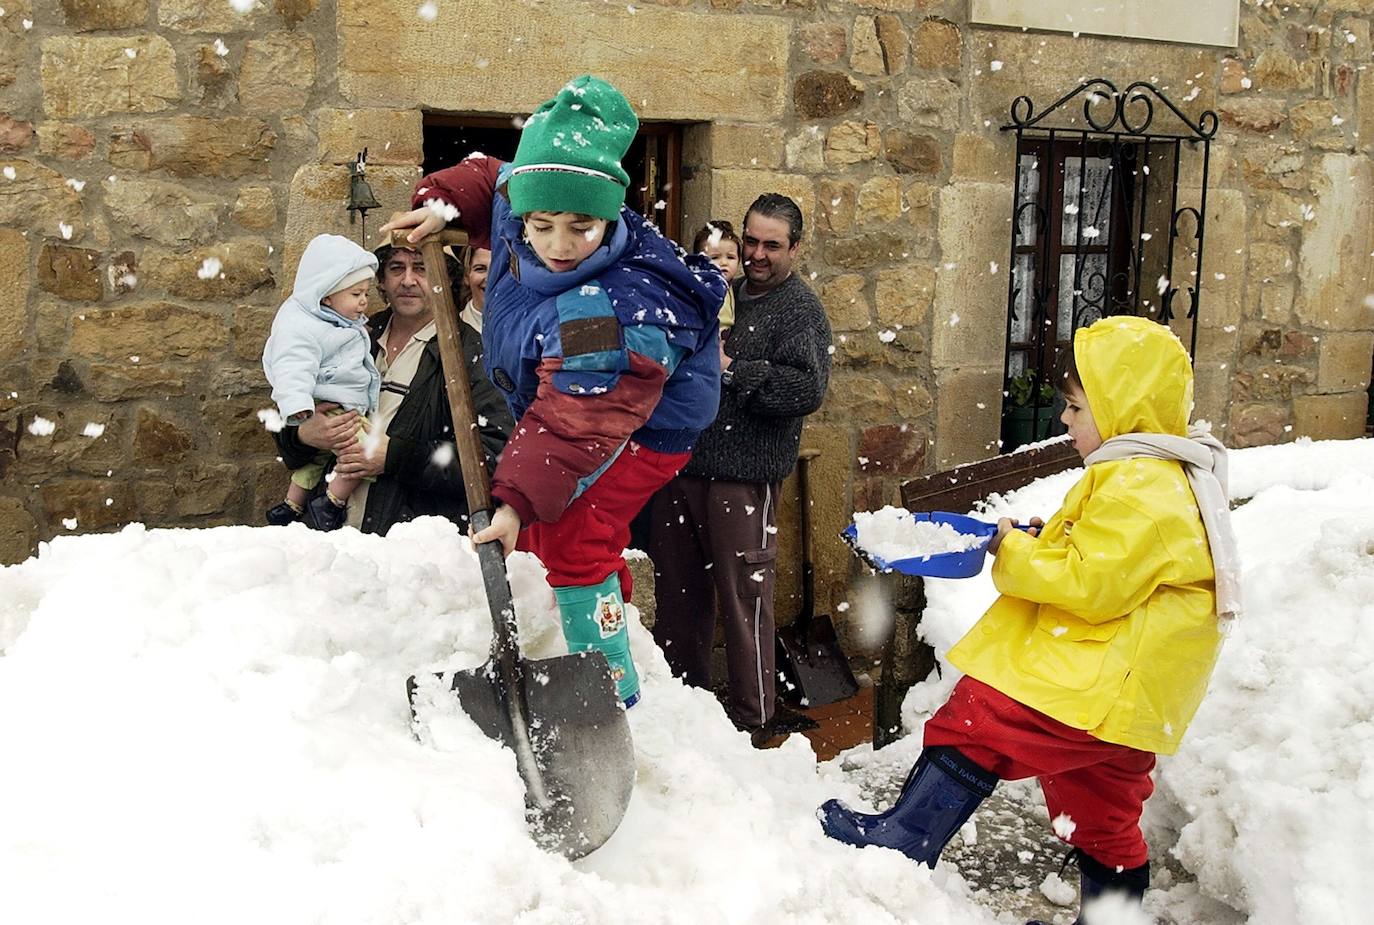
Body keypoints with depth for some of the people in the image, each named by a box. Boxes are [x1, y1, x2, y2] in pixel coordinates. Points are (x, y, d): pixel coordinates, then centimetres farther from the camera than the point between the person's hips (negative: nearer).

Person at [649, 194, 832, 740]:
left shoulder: (799, 309, -4)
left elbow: (808, 388, -19)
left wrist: (731, 370, -19)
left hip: (741, 477, -7)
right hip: (678, 464, 7)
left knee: (743, 598, -3)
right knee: (677, 592, 14)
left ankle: (751, 720, 10)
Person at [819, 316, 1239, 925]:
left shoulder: (1136, 490, -20)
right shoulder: (1162, 478, 15)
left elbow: (1093, 584, -24)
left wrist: (1015, 553, -14)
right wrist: (1052, 542, 11)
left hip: (1101, 684, -11)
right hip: (1128, 701, 11)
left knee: (973, 725, -11)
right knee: (1102, 820, 21)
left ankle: (902, 840, -6)